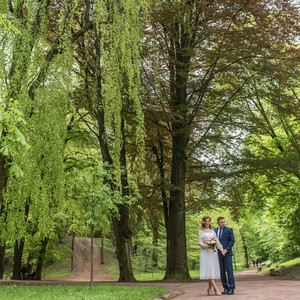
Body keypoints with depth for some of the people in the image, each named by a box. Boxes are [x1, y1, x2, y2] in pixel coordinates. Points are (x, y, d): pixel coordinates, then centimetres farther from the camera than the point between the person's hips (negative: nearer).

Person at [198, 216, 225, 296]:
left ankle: (210, 289, 11)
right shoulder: (201, 231, 4)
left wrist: (221, 249, -1)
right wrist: (207, 246, -19)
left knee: (213, 270, 2)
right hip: (205, 252, -4)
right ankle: (216, 289, -17)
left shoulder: (212, 231, 16)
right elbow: (200, 242, -3)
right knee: (209, 269, -12)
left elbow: (217, 241, 10)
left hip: (213, 252, 4)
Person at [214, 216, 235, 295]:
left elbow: (232, 240, -4)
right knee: (222, 271, 5)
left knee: (229, 270, -5)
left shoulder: (229, 230, 2)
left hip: (227, 253, -4)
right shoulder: (215, 230, 13)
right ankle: (225, 288, 11)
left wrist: (226, 250, -12)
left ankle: (231, 288, -1)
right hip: (218, 253, 4)